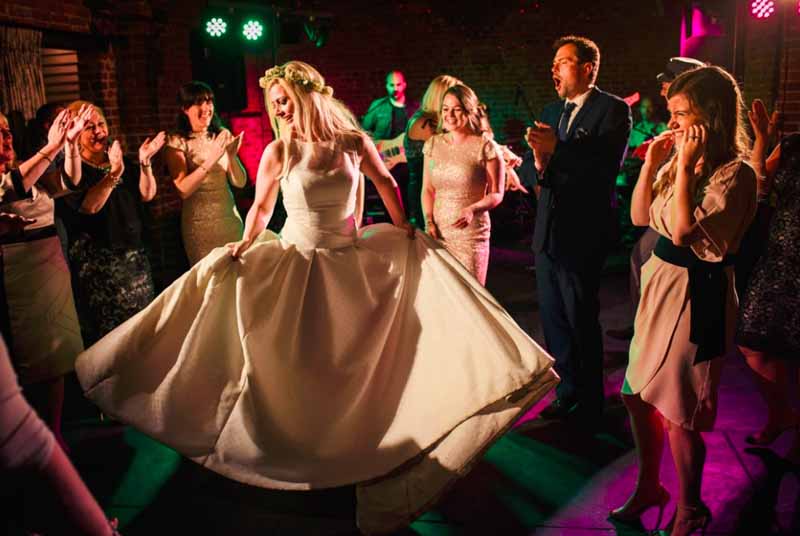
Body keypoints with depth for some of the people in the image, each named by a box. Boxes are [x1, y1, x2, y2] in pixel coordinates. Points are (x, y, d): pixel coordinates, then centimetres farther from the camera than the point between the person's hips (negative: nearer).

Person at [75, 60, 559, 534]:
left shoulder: (354, 141, -6)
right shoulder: (278, 152, -7)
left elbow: (386, 183, 10)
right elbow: (261, 207, 4)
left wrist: (405, 232, 10)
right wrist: (245, 247, -7)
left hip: (350, 263, 1)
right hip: (294, 263, -1)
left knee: (353, 359, 9)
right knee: (296, 361, 7)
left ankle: (354, 446, 28)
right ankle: (298, 451, 25)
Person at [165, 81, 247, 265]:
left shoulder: (222, 135, 5)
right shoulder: (177, 142, -5)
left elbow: (240, 182, 1)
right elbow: (183, 190, -17)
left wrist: (232, 155, -17)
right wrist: (211, 160, -24)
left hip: (230, 218, 4)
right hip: (199, 224, -3)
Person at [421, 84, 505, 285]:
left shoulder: (485, 146, -5)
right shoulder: (433, 144, 8)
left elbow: (496, 194, -3)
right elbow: (428, 189, 12)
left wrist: (473, 209, -20)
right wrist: (429, 222, -1)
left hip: (470, 233, -3)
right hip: (438, 232, 4)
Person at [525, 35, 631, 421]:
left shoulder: (613, 109, -8)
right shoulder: (551, 112, 13)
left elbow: (608, 165, -21)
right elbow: (544, 175, 9)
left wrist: (557, 148, -26)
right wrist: (540, 163, -14)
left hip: (582, 235, -7)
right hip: (547, 233, 7)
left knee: (581, 323, 4)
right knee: (553, 321, 16)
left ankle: (589, 406, 22)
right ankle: (567, 394, 33)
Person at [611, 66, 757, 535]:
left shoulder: (734, 173, -16)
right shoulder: (677, 158, 6)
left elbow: (682, 230, -24)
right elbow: (640, 216, 8)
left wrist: (684, 166, -21)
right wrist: (652, 162, -1)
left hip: (696, 295, -8)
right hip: (660, 284, 8)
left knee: (678, 413, 3)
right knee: (639, 396, 15)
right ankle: (649, 487, 36)